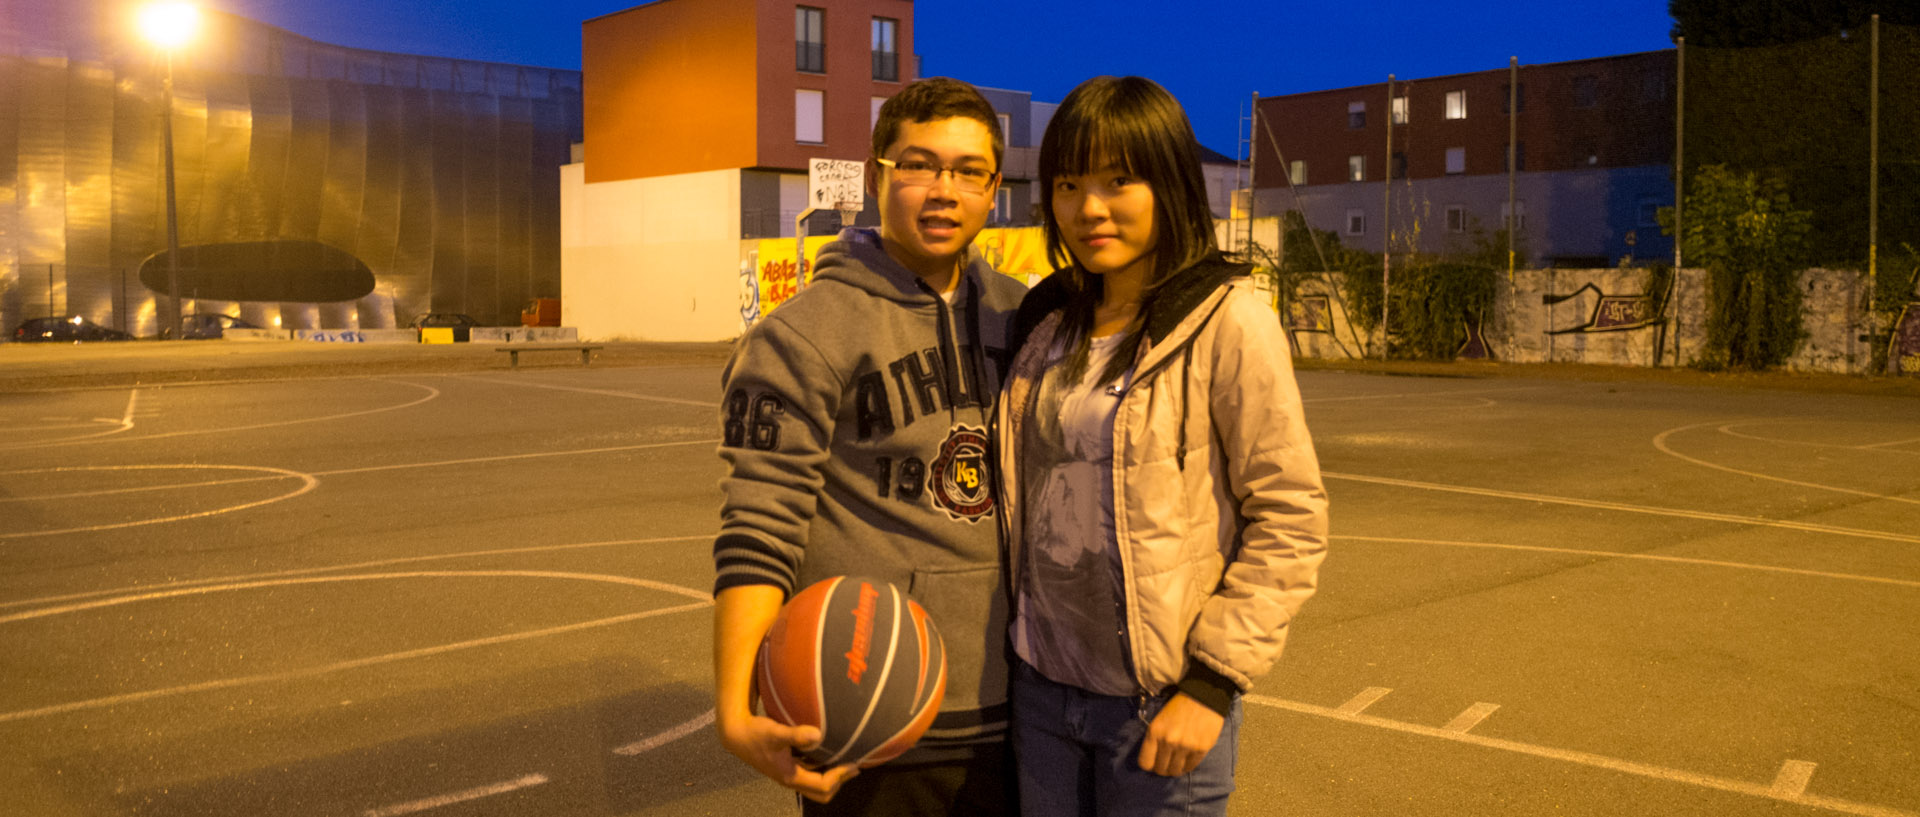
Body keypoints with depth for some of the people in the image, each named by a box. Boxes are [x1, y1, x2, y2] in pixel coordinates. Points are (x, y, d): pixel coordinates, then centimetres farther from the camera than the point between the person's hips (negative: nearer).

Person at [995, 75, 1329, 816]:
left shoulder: (1227, 320, -11)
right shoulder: (1048, 321, 6)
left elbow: (1290, 519, -11)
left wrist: (1212, 683, -14)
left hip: (1159, 705, -5)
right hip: (1040, 686, 5)